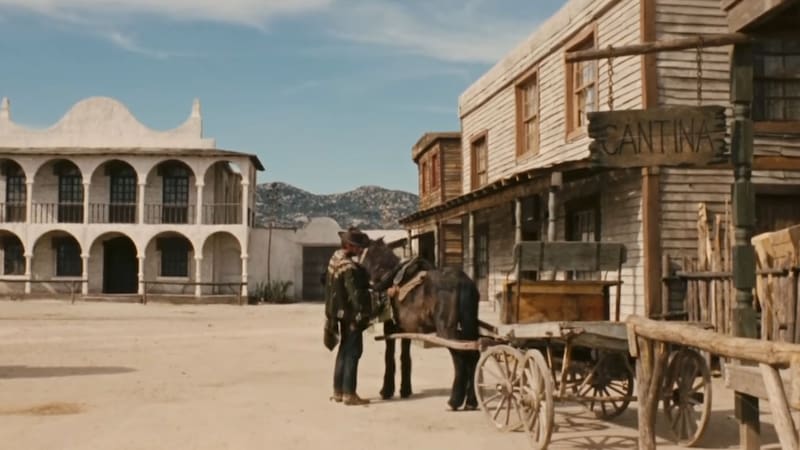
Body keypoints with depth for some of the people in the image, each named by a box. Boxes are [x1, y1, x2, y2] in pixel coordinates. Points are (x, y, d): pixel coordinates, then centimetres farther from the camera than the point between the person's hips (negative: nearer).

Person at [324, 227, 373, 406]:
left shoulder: (336, 258, 7)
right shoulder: (349, 267, -23)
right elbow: (355, 293, -24)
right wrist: (362, 314, -21)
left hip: (340, 311, 10)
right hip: (351, 314, -10)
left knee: (345, 350, 17)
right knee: (353, 352, -2)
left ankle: (338, 391, 22)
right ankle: (349, 394, 1)